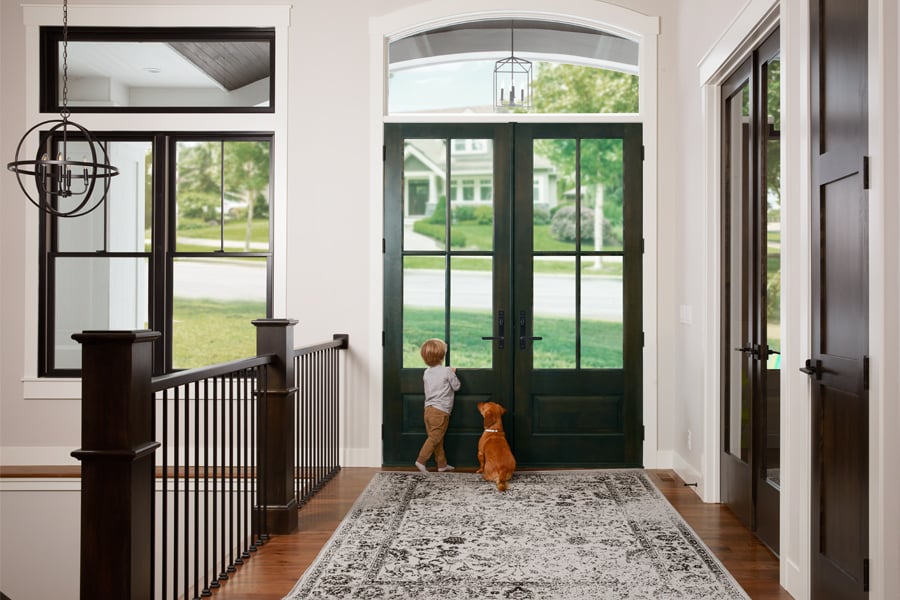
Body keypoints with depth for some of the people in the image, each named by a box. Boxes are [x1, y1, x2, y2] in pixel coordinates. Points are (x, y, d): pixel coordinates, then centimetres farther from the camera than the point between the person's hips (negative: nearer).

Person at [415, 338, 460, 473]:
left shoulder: (426, 373, 7)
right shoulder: (447, 371, -11)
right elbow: (456, 386, -1)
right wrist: (453, 373, 13)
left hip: (429, 409, 7)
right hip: (441, 411, -7)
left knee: (437, 438, 13)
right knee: (435, 438, -2)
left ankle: (442, 464, 19)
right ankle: (421, 461, -6)